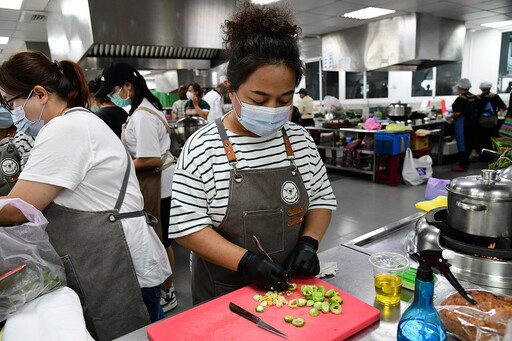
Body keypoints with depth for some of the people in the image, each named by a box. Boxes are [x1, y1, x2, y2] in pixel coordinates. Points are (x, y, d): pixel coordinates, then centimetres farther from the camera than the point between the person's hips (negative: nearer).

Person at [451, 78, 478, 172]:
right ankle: (466, 163, 26)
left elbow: (458, 113, -22)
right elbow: (476, 110, 15)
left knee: (462, 144, -2)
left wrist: (450, 117, -6)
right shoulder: (474, 97, 8)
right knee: (469, 143, 15)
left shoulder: (460, 99, -17)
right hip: (473, 122, 8)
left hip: (462, 124, -8)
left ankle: (462, 165, 2)